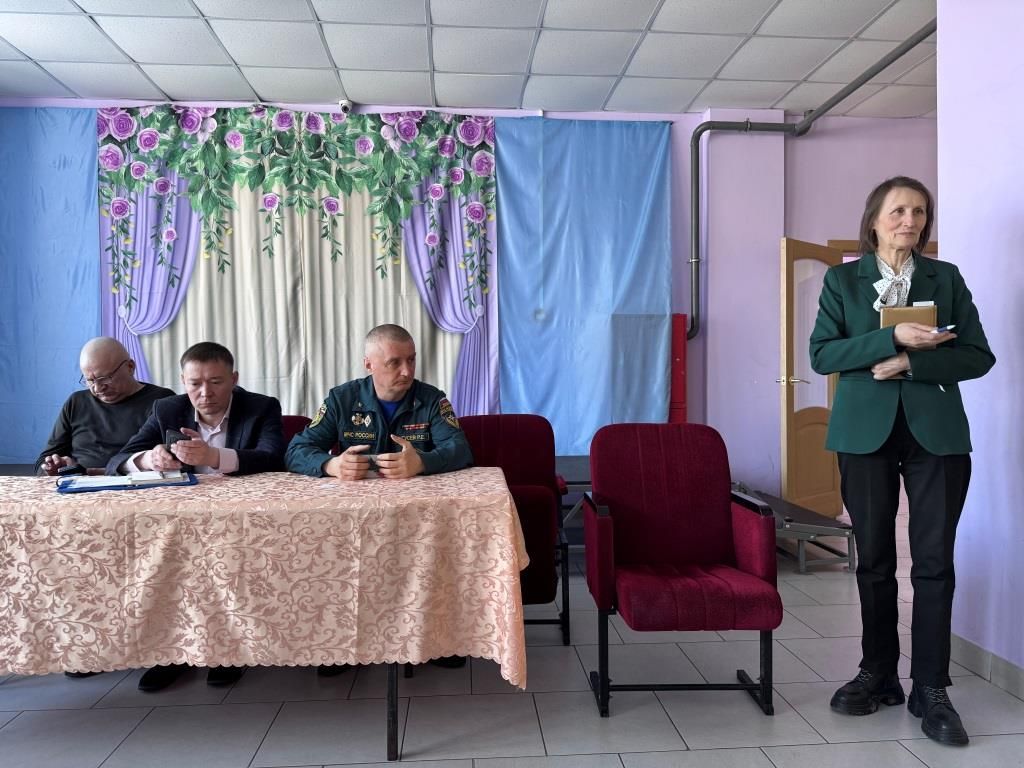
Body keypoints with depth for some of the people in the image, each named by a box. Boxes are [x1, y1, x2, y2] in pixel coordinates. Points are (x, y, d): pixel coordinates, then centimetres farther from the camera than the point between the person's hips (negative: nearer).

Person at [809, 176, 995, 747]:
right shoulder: (842, 279, 7)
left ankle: (931, 689, 12)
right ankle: (878, 674, 22)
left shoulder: (946, 277, 9)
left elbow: (978, 356, 3)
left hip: (937, 432, 1)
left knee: (934, 560, 1)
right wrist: (892, 338, -16)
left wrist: (913, 362, -12)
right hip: (867, 431, 0)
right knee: (874, 558, 7)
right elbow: (823, 354, -5)